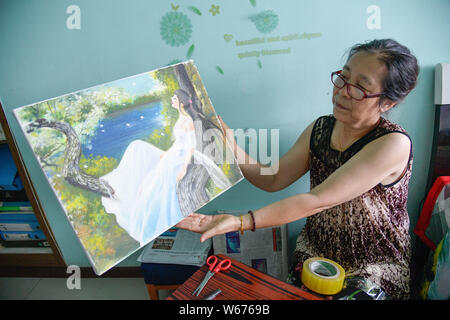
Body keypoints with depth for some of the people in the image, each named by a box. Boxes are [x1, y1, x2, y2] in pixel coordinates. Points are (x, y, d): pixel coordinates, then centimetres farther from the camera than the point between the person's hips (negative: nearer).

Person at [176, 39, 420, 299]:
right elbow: (272, 180, -2)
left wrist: (239, 222, -32)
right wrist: (232, 148, -16)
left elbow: (317, 200, -28)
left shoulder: (393, 144, -21)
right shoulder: (320, 129, -1)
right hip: (315, 250, 4)